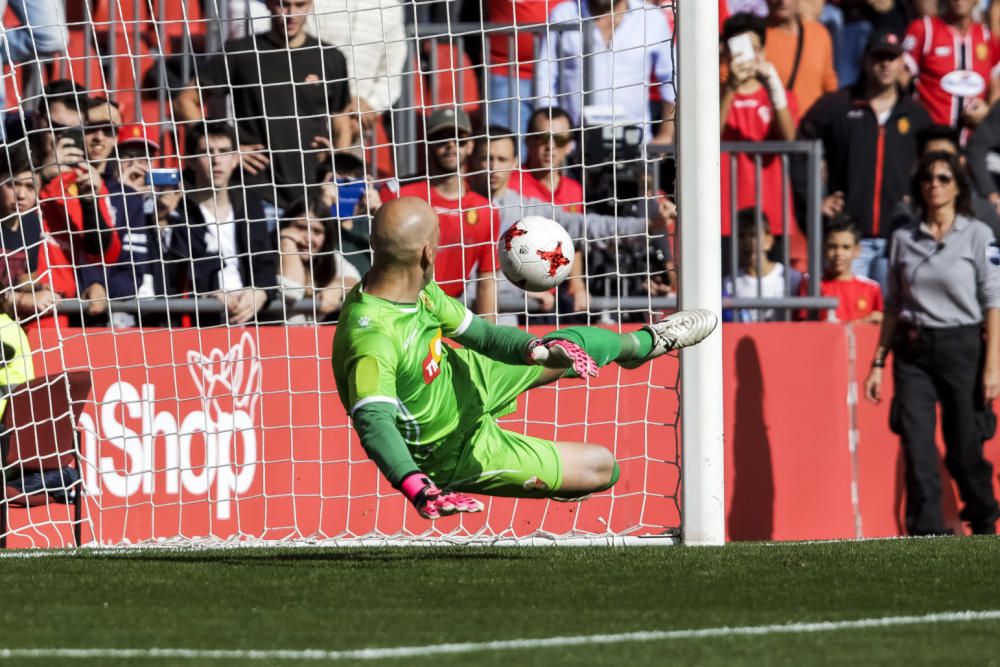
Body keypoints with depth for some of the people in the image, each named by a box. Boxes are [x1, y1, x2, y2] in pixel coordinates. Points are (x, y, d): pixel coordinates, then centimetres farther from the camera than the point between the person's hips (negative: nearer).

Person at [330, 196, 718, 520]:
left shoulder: (416, 288, -16)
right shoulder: (371, 338, -43)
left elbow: (480, 334, -6)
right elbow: (373, 421, -54)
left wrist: (540, 349, -24)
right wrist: (417, 487, -69)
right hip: (458, 450, -8)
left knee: (574, 347, 23)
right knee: (602, 467, 4)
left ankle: (646, 342, 57)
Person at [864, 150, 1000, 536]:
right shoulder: (904, 239, 9)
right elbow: (893, 307, 14)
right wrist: (878, 363, 8)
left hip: (962, 349, -3)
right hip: (912, 352, 3)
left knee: (965, 451, 2)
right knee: (917, 449, -9)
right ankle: (927, 535, -10)